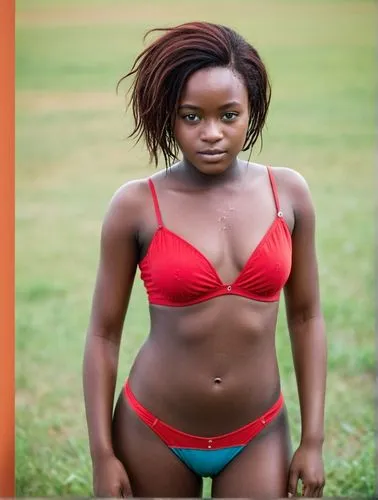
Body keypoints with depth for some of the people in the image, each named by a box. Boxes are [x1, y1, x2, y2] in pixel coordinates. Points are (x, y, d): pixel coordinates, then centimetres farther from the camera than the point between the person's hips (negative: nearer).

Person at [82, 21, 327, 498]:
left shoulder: (288, 192, -4)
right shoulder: (135, 205, -11)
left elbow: (306, 316, 3)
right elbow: (103, 334, -5)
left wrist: (313, 439, 1)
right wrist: (102, 455, -6)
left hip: (259, 436, 1)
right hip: (153, 433, -1)